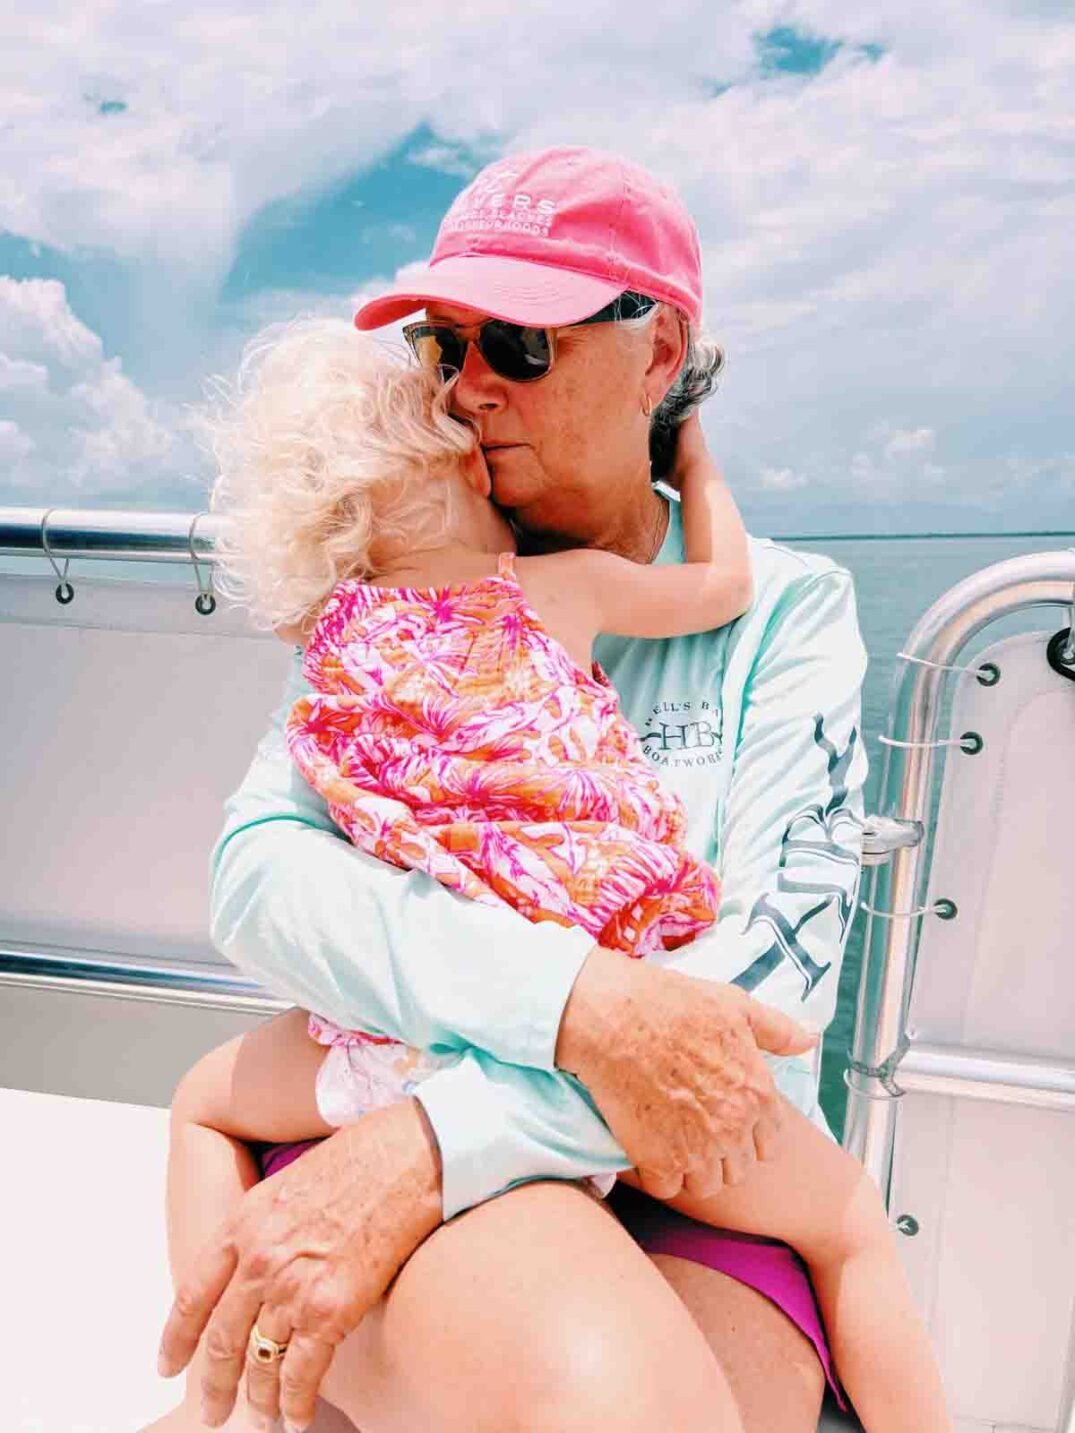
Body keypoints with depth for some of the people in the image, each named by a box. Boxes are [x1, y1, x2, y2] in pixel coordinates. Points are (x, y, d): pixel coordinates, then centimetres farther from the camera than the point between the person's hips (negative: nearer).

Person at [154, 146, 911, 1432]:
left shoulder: (784, 607, 0)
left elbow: (770, 964, -12)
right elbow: (258, 870, -9)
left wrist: (428, 1146, -23)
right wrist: (577, 1001, -25)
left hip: (699, 1173, 0)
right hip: (384, 1113, 1)